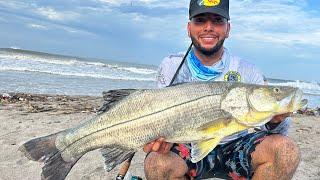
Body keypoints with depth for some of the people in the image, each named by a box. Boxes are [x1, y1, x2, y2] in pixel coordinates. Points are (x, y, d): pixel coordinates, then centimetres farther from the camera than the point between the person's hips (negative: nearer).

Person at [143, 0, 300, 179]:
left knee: (286, 149, -25)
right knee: (158, 164, -32)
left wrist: (275, 121, -30)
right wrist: (165, 136, -28)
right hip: (189, 148, -1)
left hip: (235, 146, 2)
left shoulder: (247, 71, -5)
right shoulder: (171, 66, -5)